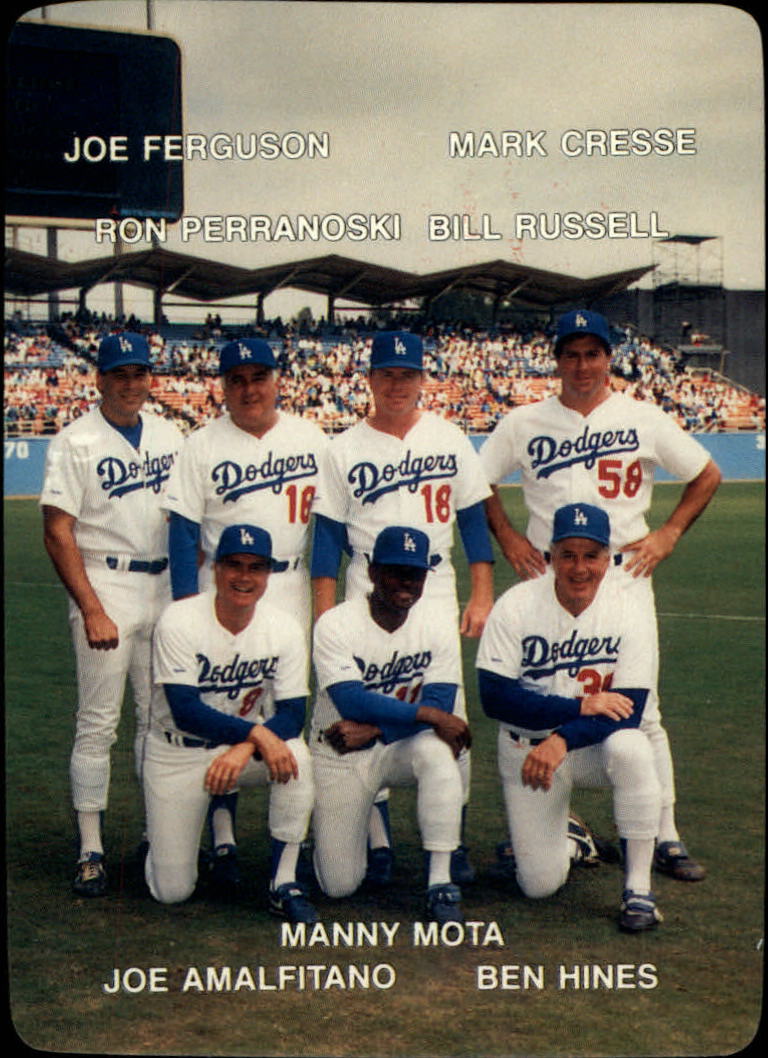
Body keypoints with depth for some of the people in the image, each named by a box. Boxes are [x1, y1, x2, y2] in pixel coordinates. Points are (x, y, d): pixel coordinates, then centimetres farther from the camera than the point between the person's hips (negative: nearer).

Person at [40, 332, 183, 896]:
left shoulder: (169, 436, 10)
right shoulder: (76, 442, -5)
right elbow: (58, 533, -10)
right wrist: (92, 610, -17)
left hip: (165, 588, 5)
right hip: (105, 586, -5)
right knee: (98, 723, -4)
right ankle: (91, 852, 1)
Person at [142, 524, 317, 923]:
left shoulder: (283, 628, -10)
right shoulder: (179, 621, -19)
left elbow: (292, 714, -13)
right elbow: (184, 711, -25)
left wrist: (245, 749, -32)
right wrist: (257, 732, -35)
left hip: (251, 743, 2)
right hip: (177, 755, -2)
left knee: (296, 756, -32)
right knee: (171, 892, -5)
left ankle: (284, 885, -17)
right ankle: (164, 833, 32)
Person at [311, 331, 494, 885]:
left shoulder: (449, 439, 7)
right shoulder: (345, 449, 4)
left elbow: (473, 517, 8)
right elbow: (328, 533, 3)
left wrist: (482, 596, 1)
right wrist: (325, 615, -4)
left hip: (437, 596, 0)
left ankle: (452, 843, 7)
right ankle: (378, 842, 11)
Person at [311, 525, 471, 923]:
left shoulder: (434, 625, -8)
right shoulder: (336, 624, -17)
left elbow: (440, 704, -15)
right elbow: (351, 701, -28)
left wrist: (373, 730, -25)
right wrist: (428, 714, -33)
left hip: (399, 747, 2)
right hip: (339, 756, -1)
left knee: (437, 751, -36)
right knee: (339, 885, -4)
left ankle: (440, 886, -28)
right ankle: (336, 830, 32)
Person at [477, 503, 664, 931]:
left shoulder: (630, 612, -13)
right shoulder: (517, 606, -14)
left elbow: (627, 712, -16)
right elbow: (495, 697, -18)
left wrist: (563, 739, -31)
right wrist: (581, 706, -25)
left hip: (594, 747, 0)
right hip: (527, 749, 0)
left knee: (630, 749, -36)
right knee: (540, 884, -7)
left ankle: (638, 890, -21)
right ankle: (569, 838, 31)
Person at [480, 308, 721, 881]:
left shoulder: (644, 420, 4)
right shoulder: (525, 423, 5)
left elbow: (707, 475, 12)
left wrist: (668, 534, 4)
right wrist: (508, 538, 5)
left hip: (625, 578, -1)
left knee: (642, 713, -2)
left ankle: (666, 836, 5)